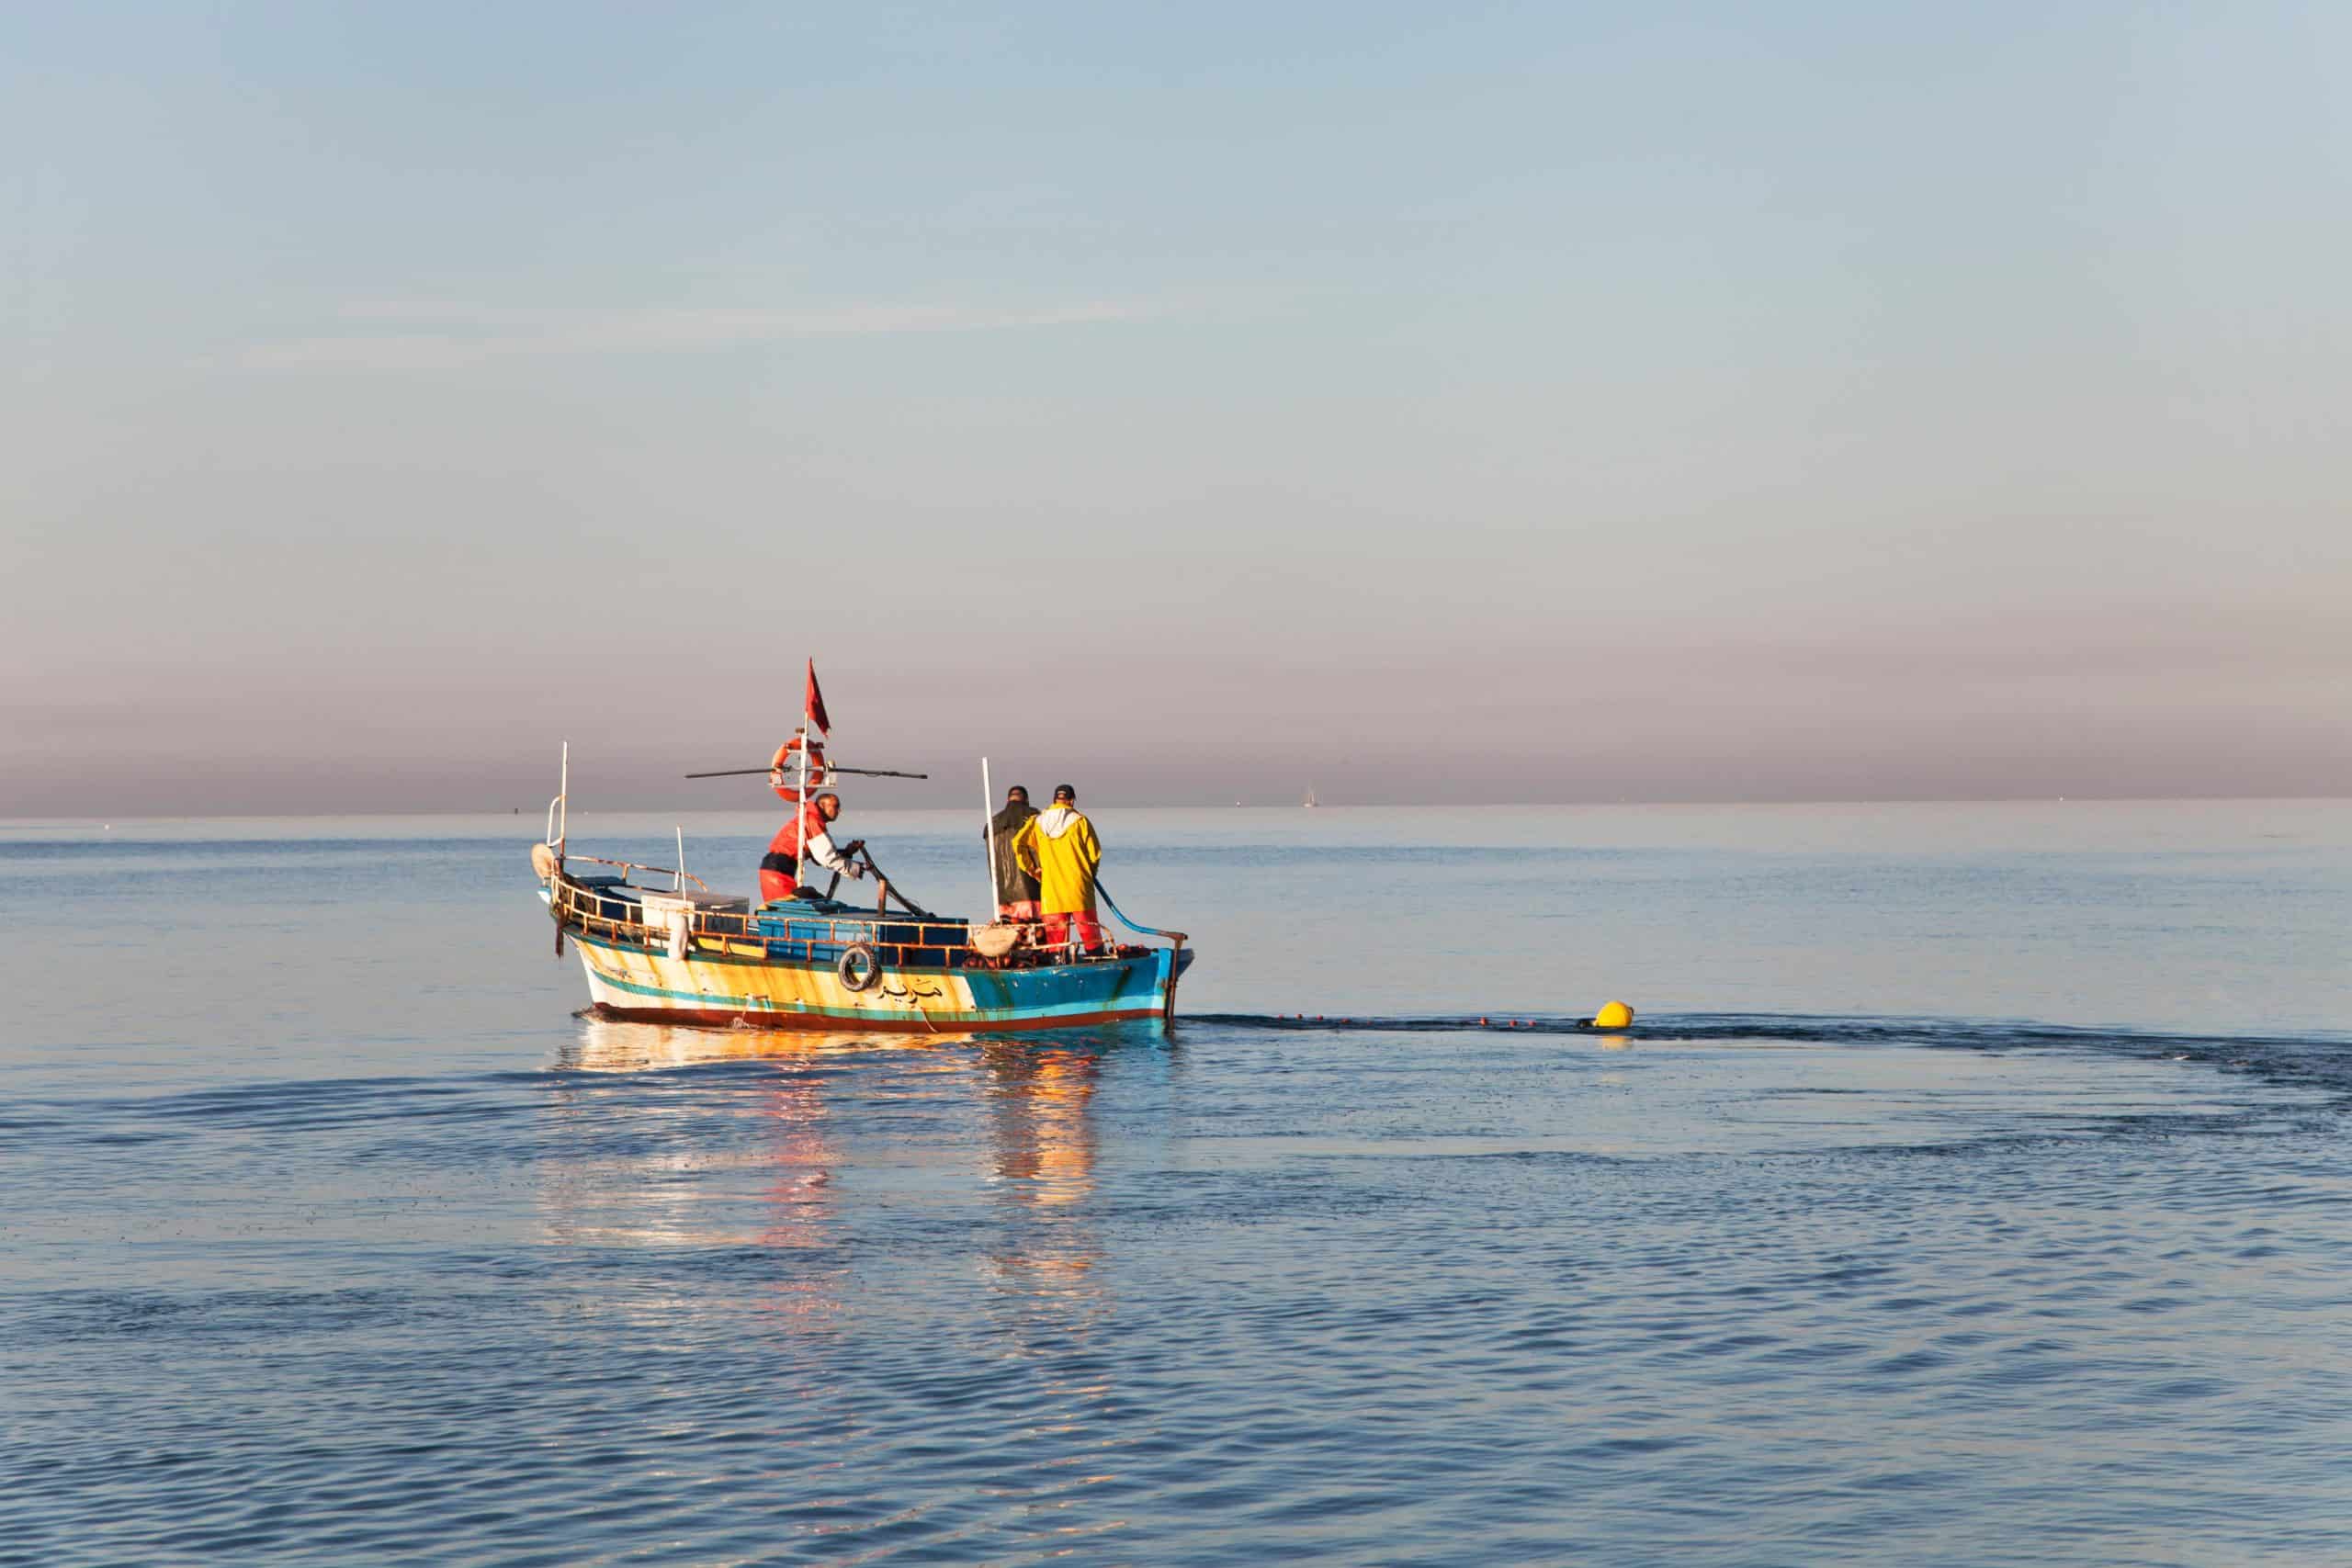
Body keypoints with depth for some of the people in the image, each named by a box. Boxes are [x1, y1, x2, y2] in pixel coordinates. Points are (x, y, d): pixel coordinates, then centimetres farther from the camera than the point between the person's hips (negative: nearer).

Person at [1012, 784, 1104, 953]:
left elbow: (1018, 843, -3)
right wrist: (1089, 873, 16)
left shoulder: (1037, 822, 5)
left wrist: (1031, 869, 7)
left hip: (1051, 890, 2)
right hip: (1079, 888, -2)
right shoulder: (1079, 821, -3)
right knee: (1092, 938, 3)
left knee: (1055, 939, 6)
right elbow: (1095, 853, -3)